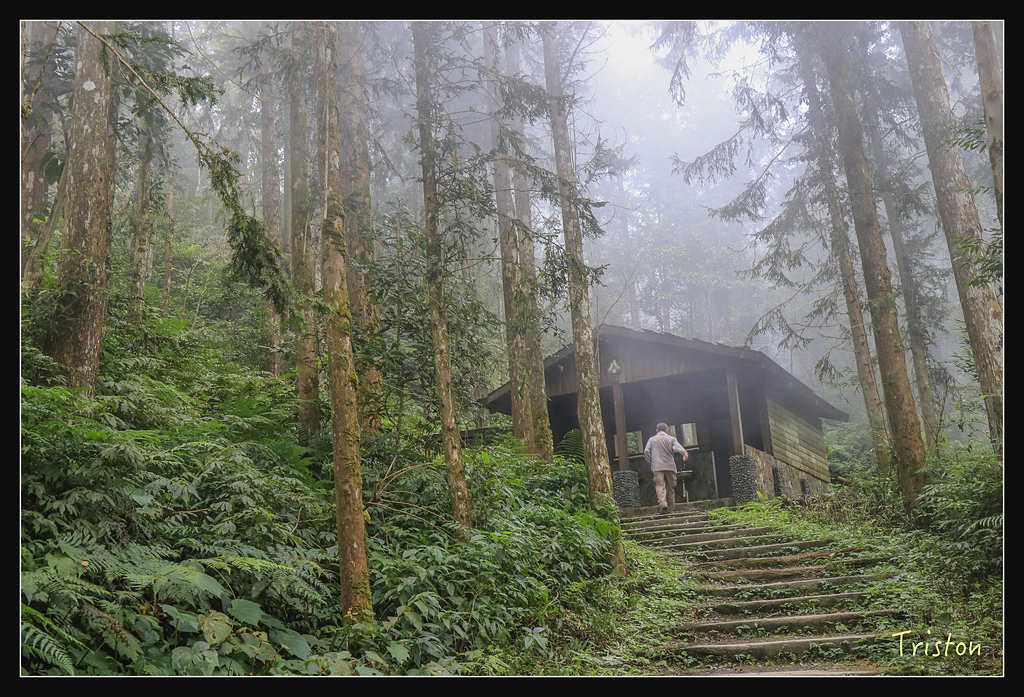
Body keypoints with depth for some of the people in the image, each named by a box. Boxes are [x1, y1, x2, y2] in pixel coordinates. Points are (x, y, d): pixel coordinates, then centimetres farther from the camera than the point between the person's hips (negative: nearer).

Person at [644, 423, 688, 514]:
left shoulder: (652, 440, 13)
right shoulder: (671, 439, 10)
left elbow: (646, 452, 4)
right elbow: (678, 448, -9)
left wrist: (650, 461, 16)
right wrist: (684, 453, -22)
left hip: (657, 467, 0)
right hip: (670, 466, 0)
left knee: (660, 486, -9)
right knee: (670, 488, 7)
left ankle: (662, 503, -33)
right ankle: (671, 509, 7)